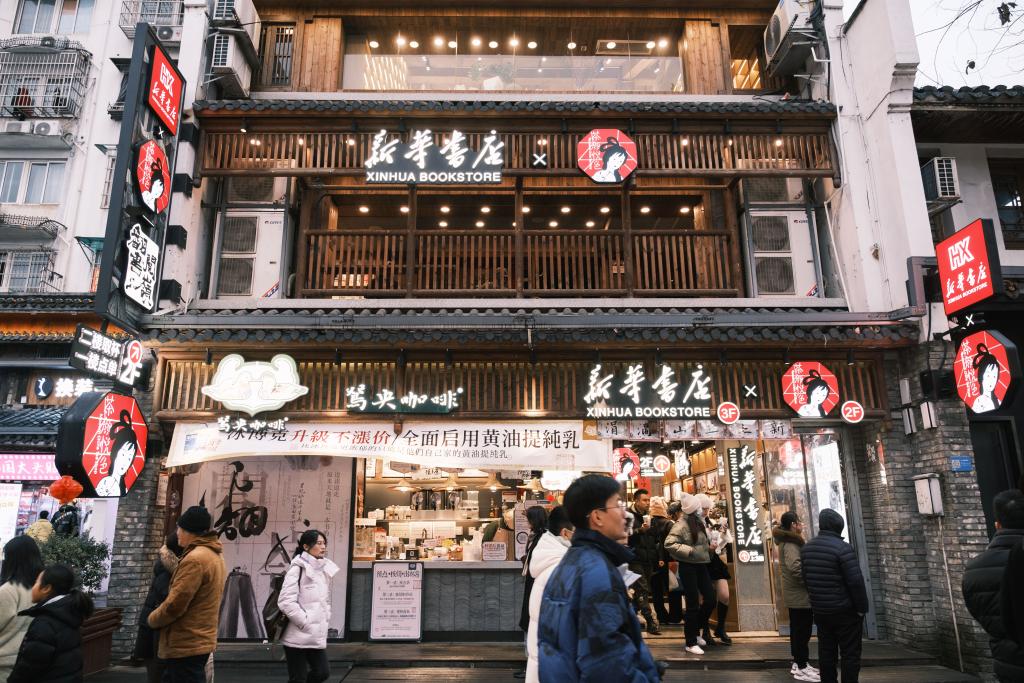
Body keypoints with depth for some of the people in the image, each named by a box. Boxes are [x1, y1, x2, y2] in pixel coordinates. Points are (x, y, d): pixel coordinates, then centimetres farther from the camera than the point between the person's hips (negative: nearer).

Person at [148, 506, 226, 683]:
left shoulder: (195, 559, -20)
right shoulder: (215, 555, 12)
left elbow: (174, 604, -20)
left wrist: (152, 620, -3)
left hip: (185, 646, -9)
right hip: (201, 641, 9)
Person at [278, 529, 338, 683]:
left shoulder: (324, 569, 10)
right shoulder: (298, 568, -13)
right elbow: (286, 601, -20)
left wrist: (325, 617, 8)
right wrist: (304, 622, -16)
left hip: (317, 635, 7)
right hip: (298, 635, -7)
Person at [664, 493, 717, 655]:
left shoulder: (699, 522, 9)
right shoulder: (681, 525, -15)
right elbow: (669, 544, -22)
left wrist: (709, 546, 3)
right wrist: (689, 550, -23)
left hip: (701, 565, 8)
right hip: (688, 567, -8)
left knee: (710, 599, 7)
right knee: (693, 604, -2)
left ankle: (696, 631, 29)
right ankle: (691, 643, 11)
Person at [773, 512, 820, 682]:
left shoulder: (787, 542, 14)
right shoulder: (791, 544, -18)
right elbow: (795, 567, -31)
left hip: (794, 594, 10)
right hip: (800, 594, -10)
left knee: (797, 630, 17)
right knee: (802, 631, -4)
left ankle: (797, 663, 26)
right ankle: (801, 668, 2)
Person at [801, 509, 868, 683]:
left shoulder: (806, 548, 5)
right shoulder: (843, 548, -16)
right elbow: (856, 581, -19)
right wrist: (862, 607, -9)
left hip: (820, 610, 6)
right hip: (845, 610, -6)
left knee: (826, 652, 12)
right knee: (850, 654, 3)